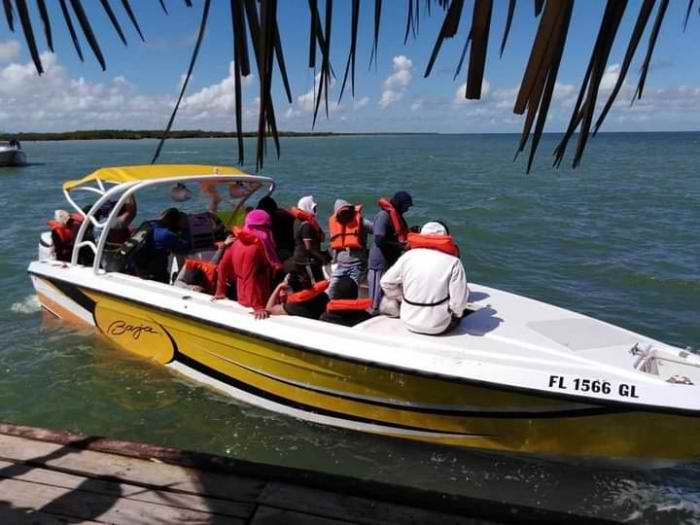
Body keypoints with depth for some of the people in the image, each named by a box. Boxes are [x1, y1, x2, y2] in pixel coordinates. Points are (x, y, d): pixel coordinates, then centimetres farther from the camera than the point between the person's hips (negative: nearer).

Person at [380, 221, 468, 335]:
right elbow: (459, 301, -14)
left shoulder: (408, 256, -3)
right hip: (439, 328, -4)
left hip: (410, 323, 4)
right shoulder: (453, 262, -12)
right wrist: (456, 313, 8)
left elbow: (386, 282, 5)